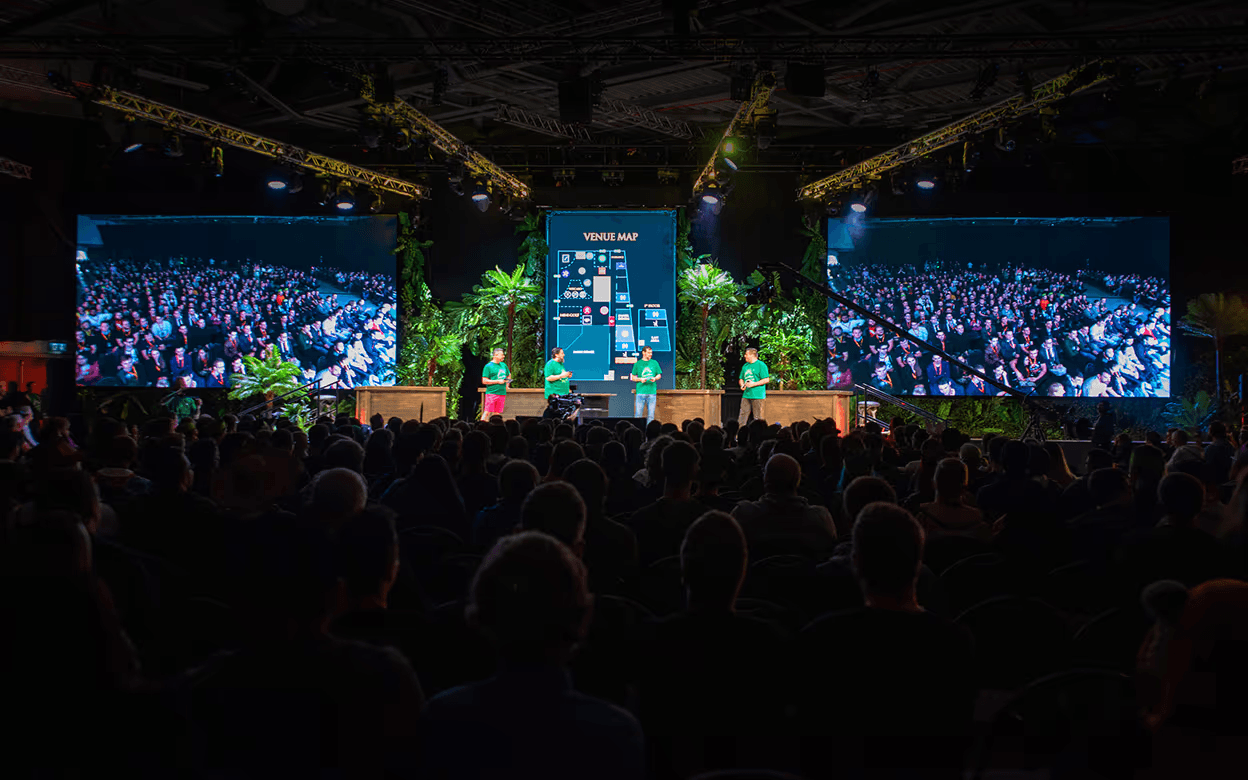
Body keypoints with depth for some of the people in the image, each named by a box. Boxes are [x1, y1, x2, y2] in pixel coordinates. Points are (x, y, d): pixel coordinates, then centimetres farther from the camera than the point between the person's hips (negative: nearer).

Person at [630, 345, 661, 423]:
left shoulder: (654, 363, 11)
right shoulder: (637, 364, 5)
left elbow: (659, 375, 16)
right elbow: (633, 377, 8)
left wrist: (655, 378, -5)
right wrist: (640, 379, -10)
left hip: (652, 391, 2)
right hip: (641, 391, -2)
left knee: (651, 414, 2)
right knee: (638, 414, -4)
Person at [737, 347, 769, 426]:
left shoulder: (761, 365, -4)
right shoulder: (745, 366, 17)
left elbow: (766, 380, -8)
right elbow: (741, 379, 25)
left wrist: (754, 384, -15)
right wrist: (742, 385, 2)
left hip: (757, 395, -6)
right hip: (746, 395, 6)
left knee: (758, 417, -3)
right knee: (742, 415, 1)